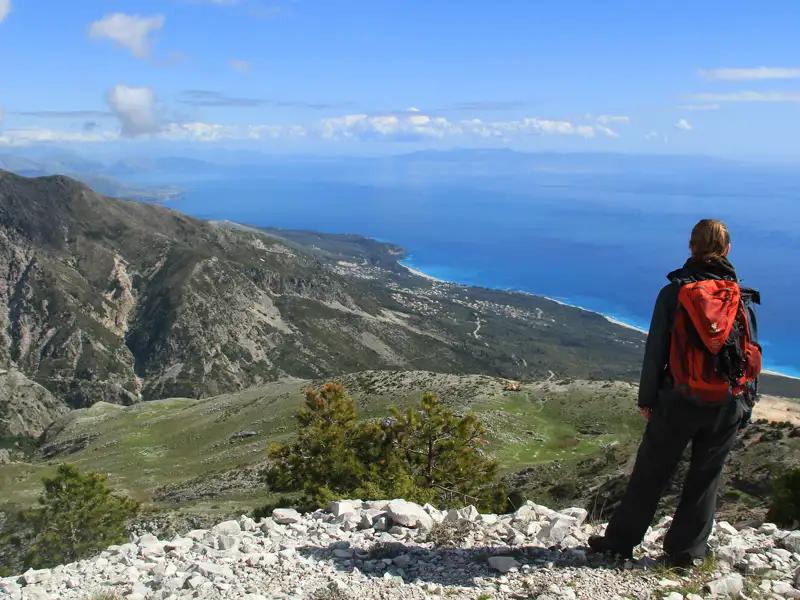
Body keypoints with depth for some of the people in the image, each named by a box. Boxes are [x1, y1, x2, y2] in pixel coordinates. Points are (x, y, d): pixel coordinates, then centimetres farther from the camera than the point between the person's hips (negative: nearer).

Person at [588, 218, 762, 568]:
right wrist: (745, 408, 12)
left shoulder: (674, 292, -5)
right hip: (728, 404, 2)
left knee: (650, 472, 9)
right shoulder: (742, 298, 1)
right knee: (705, 477, 14)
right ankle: (685, 551, 21)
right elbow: (753, 354, 4)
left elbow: (655, 350, -5)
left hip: (679, 400, -2)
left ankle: (620, 540, 18)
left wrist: (647, 398, 3)